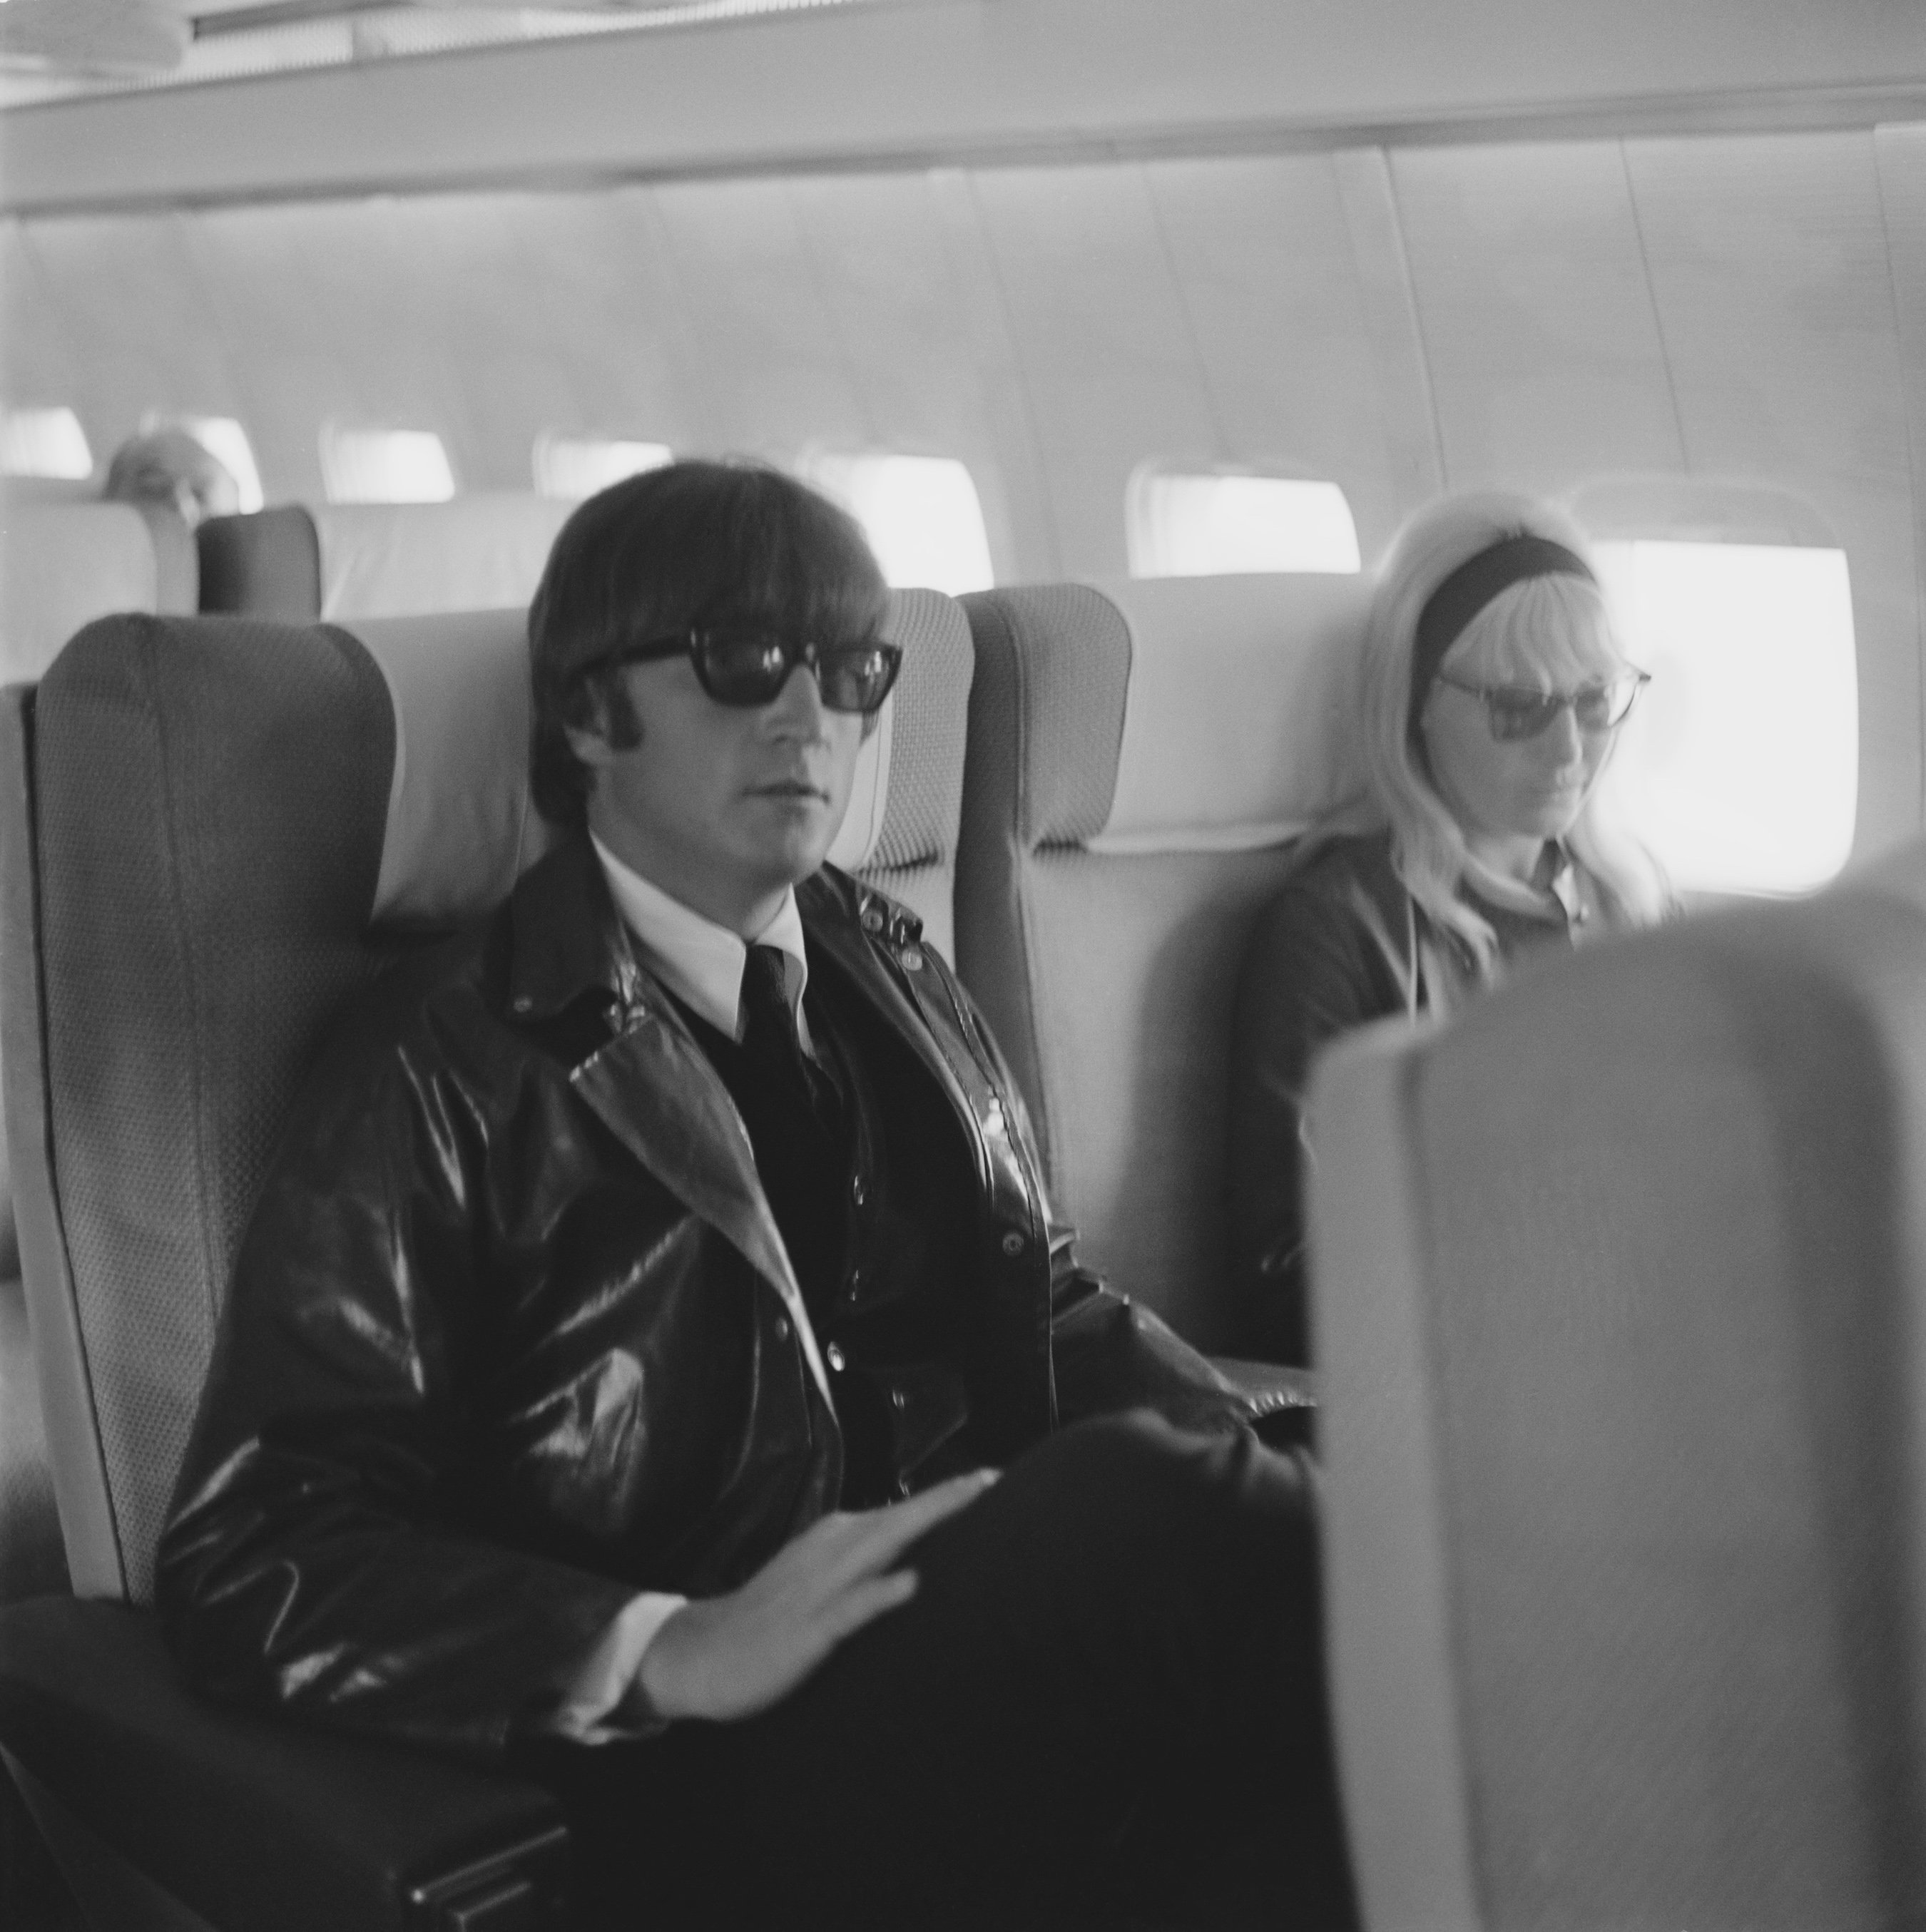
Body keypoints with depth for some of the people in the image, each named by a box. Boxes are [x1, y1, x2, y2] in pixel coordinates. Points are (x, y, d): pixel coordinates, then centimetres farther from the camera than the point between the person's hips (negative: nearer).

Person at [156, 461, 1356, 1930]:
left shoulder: (894, 978, 17)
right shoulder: (448, 1069, -1)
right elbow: (252, 1559, -7)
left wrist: (1260, 1466, 1)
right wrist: (670, 1649, -22)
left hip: (1008, 1665, 6)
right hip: (708, 1778, -5)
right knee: (1143, 1496, -30)